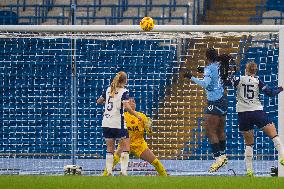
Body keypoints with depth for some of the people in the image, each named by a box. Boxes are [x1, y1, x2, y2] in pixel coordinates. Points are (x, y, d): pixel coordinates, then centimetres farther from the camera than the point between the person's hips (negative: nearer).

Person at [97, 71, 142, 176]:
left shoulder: (109, 90, 9)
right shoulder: (124, 92, -8)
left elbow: (98, 101, 20)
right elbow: (127, 107, -21)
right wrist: (137, 115, -12)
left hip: (106, 123, 6)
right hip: (118, 124, -6)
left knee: (110, 149, 11)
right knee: (125, 148, 2)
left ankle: (109, 171, 4)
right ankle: (123, 170, -10)